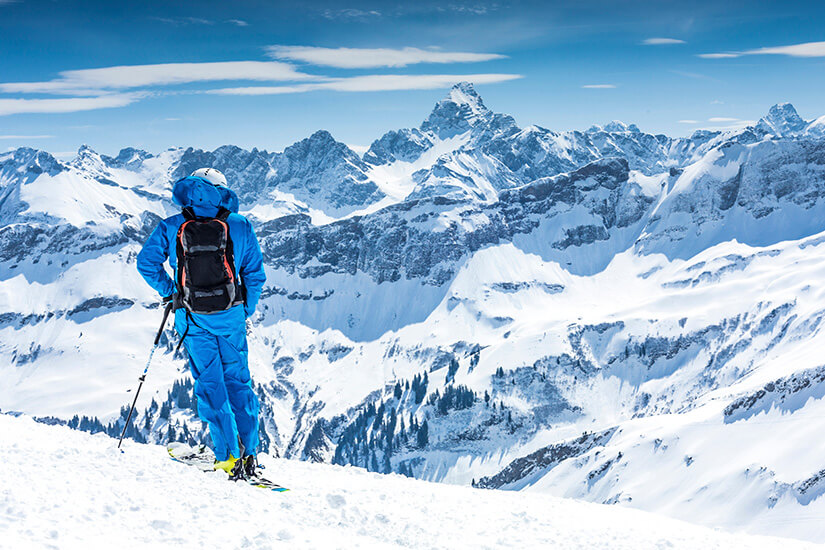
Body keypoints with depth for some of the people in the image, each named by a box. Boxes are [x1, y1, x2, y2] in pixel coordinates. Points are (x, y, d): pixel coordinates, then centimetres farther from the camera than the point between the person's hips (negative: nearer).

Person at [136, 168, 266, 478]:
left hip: (193, 318, 0)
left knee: (210, 383, 6)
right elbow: (255, 274, 2)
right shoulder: (240, 226, 2)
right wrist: (246, 311, 12)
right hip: (230, 315, 1)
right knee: (237, 379, 13)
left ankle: (228, 455, 3)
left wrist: (167, 290, 12)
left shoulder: (171, 227, 2)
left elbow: (146, 261, -4)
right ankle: (248, 451, 12)